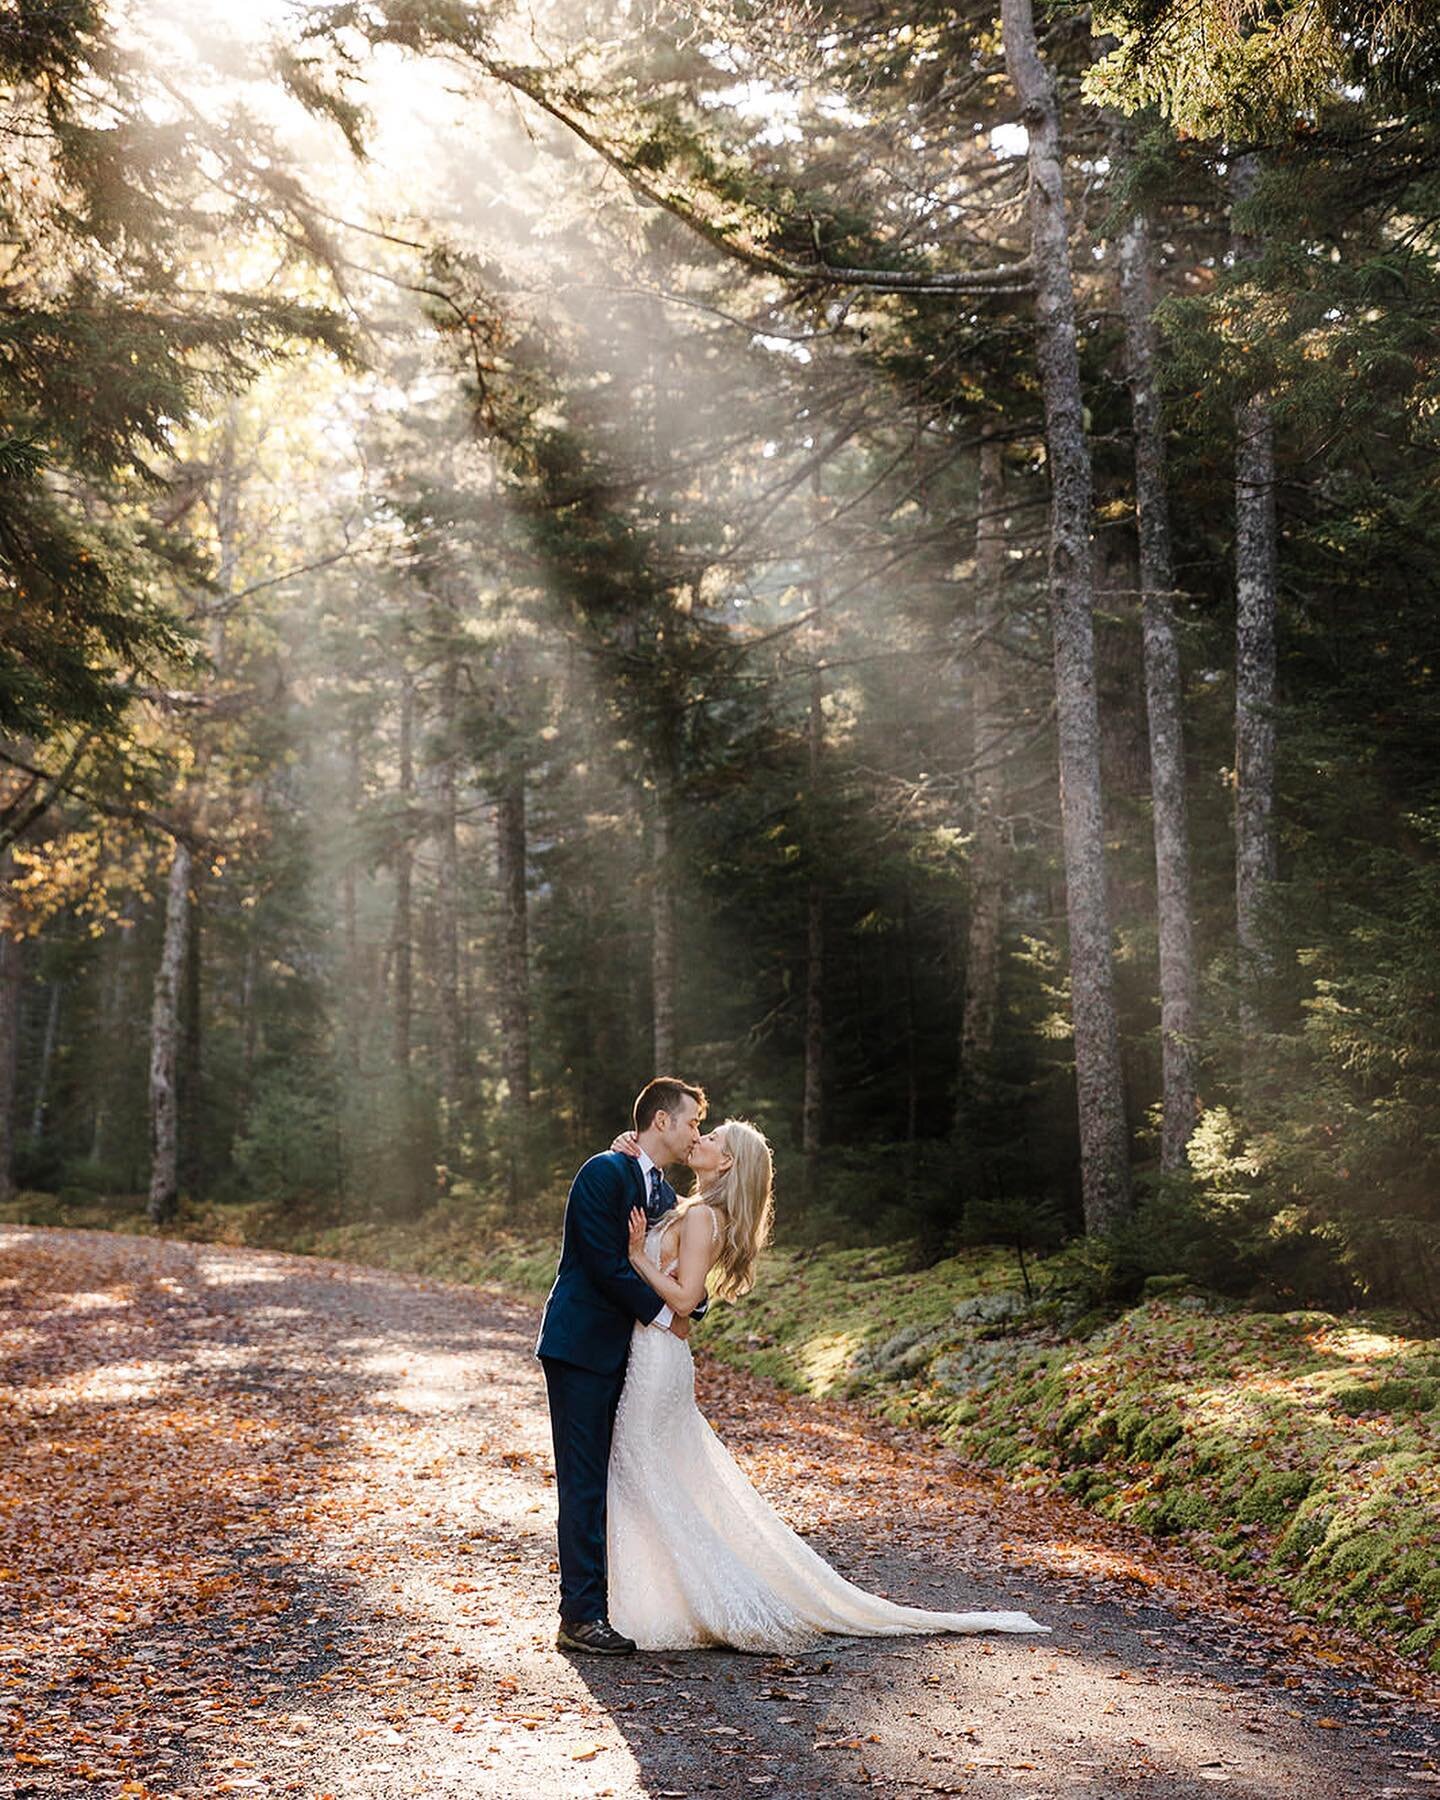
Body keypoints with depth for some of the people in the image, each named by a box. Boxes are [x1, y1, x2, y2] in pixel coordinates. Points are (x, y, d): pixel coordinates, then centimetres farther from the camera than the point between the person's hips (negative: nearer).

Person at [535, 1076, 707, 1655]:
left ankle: (606, 1600, 17)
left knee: (612, 1480, 10)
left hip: (625, 1352, 8)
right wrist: (663, 1316, -11)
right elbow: (605, 1262, -19)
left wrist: (683, 1313, -5)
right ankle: (580, 1617, -2)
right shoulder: (604, 1173, -12)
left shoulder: (663, 1194, 15)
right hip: (582, 1349, -8)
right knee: (585, 1482, -6)